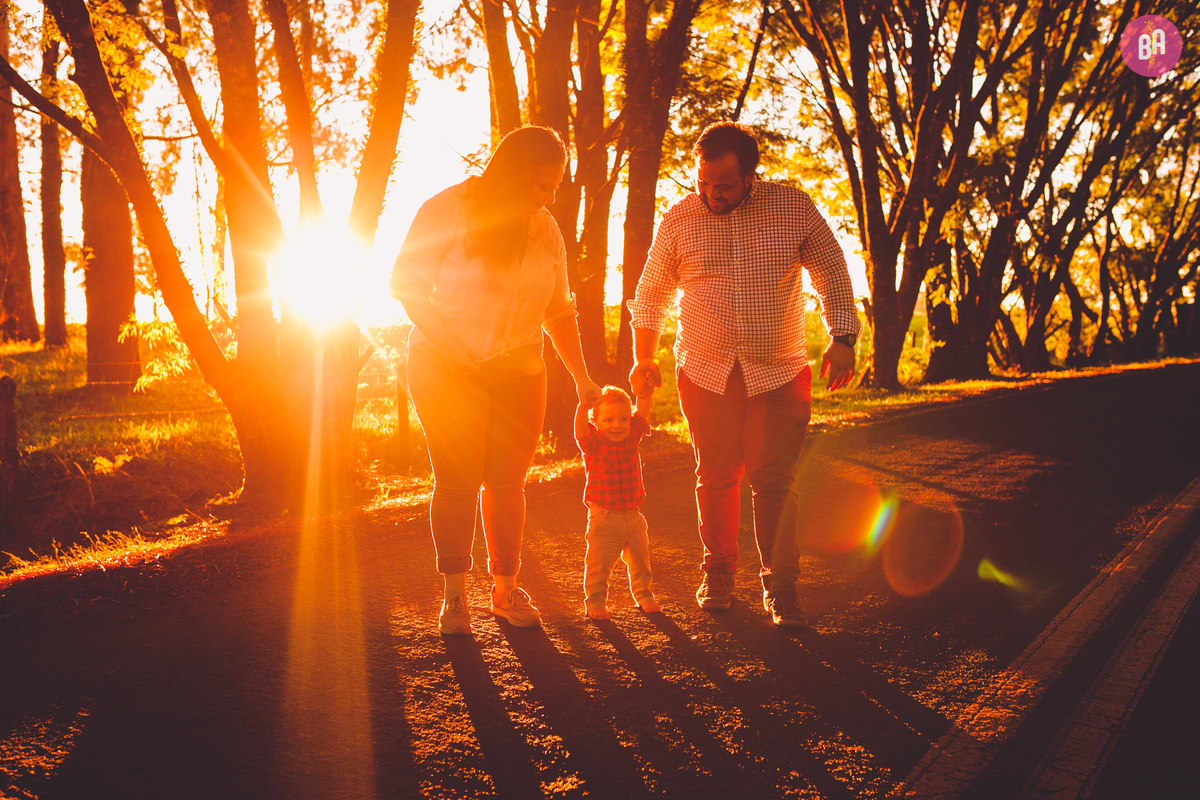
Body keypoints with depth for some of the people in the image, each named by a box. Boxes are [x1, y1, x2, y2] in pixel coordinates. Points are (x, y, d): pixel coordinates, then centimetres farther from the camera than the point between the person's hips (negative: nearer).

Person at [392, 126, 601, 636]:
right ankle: (455, 595, 7)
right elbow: (406, 283, -7)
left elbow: (559, 310, 13)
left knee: (507, 481, 3)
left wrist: (581, 377, 6)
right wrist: (448, 346, -16)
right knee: (456, 481, -4)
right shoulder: (449, 210, -8)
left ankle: (506, 589, 15)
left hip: (517, 372, 4)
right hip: (445, 368, -4)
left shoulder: (545, 230, 7)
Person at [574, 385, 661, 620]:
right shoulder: (593, 445, -11)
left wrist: (644, 391, -19)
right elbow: (581, 429, -29)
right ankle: (595, 601, 15)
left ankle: (643, 595, 32)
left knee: (640, 560, 14)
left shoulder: (632, 438, 2)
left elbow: (642, 413, -3)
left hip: (633, 516, 4)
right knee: (599, 563, -1)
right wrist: (584, 404, -44)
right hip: (604, 519, -4)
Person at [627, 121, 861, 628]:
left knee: (775, 480, -4)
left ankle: (780, 587, 6)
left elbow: (831, 272, 5)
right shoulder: (679, 221, 1)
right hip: (705, 373, 1)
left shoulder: (794, 209, -2)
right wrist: (643, 359, 8)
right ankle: (719, 573, 26)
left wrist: (842, 339, -7)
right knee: (716, 477, 7)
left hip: (779, 374, -1)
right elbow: (651, 293, 12)